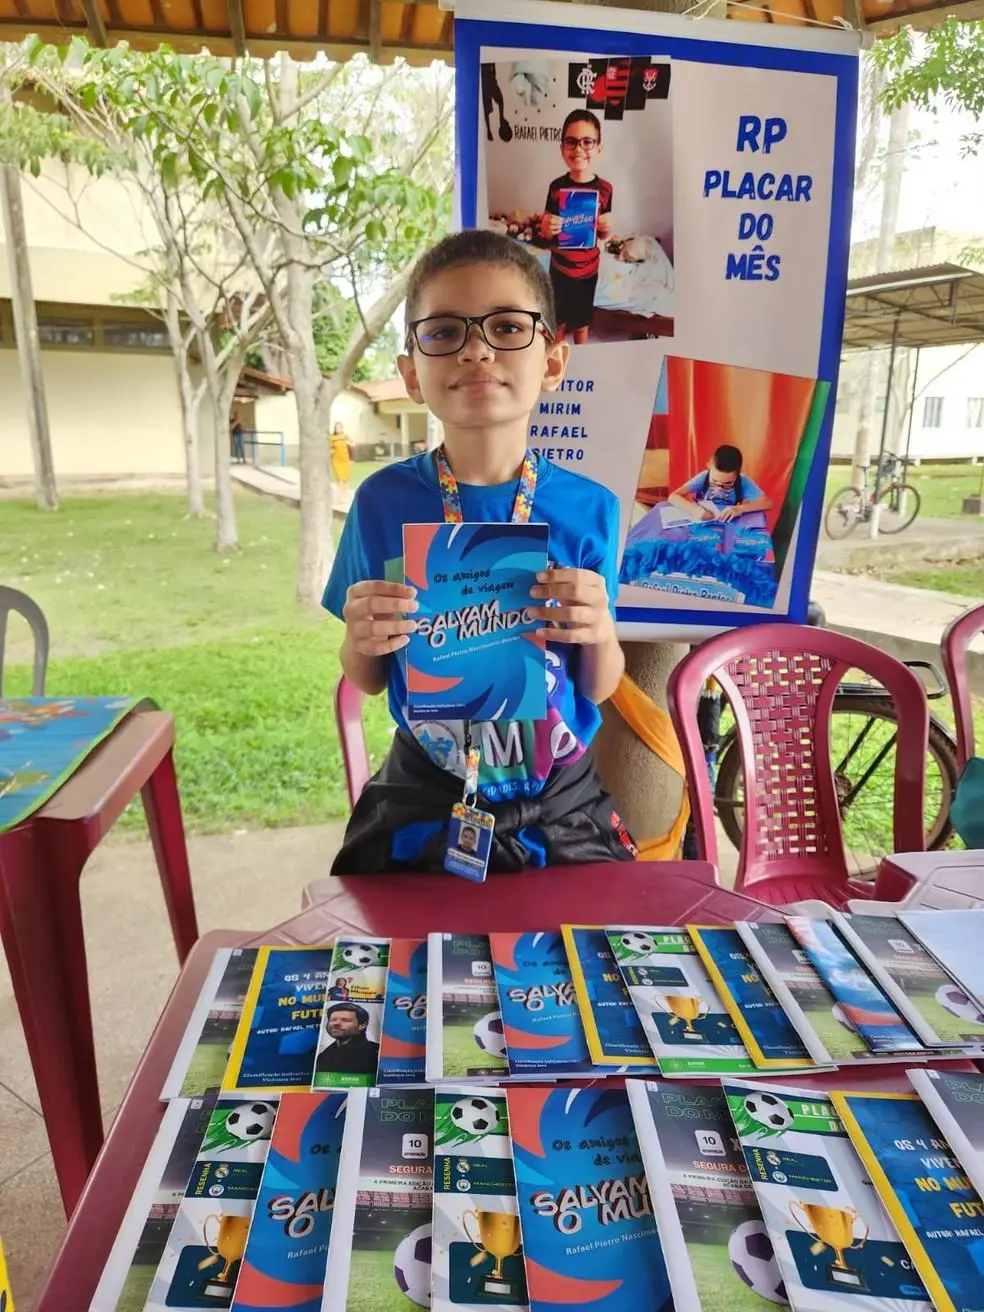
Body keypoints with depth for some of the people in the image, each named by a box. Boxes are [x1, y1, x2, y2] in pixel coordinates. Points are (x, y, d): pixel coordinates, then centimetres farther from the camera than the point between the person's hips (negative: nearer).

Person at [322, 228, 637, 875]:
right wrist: (362, 640, -21)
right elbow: (368, 681, 0)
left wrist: (599, 633, -21)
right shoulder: (384, 501, -11)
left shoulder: (590, 508, -9)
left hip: (562, 804, 1)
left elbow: (599, 688, 0)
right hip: (424, 801, 0)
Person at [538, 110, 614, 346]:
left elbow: (603, 236, 2)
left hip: (588, 269, 1)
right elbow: (546, 234, -3)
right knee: (559, 321, 12)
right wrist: (546, 228, -26)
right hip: (560, 268, 0)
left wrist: (607, 229, -21)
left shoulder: (605, 188, -9)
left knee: (582, 322, 15)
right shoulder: (557, 186, -10)